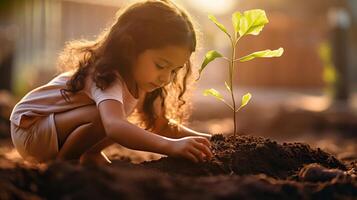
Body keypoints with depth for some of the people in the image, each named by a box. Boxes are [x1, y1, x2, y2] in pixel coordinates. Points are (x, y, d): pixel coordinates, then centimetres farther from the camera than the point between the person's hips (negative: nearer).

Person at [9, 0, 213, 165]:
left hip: (55, 127, 9)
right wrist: (171, 146, -61)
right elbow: (114, 126, -52)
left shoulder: (141, 80, -5)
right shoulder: (108, 78, -34)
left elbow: (160, 123, 1)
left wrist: (197, 137, -15)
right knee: (104, 117, -31)